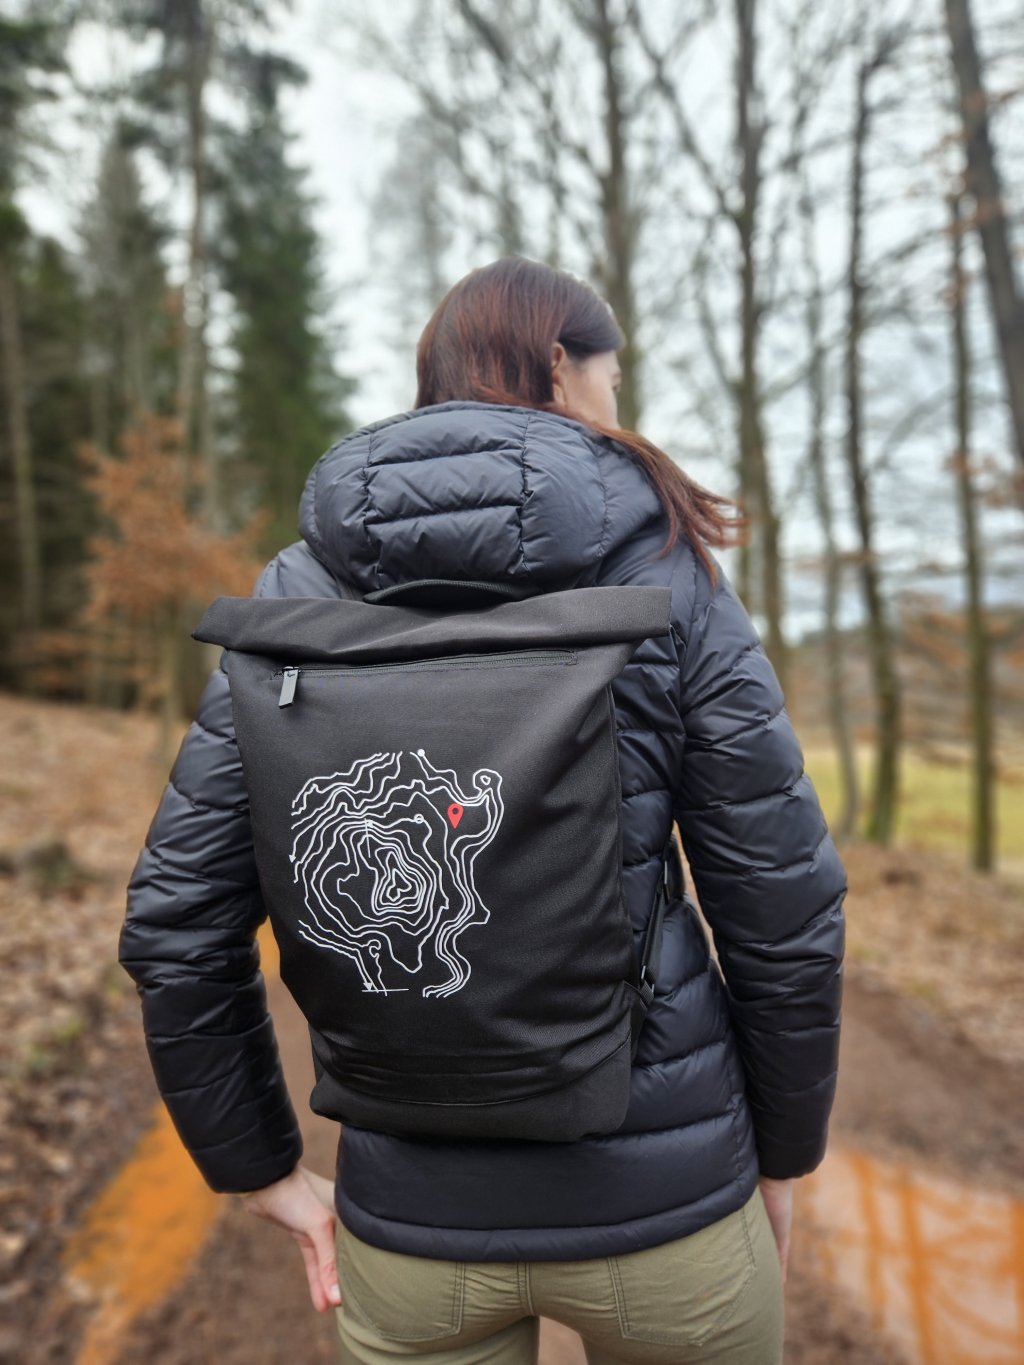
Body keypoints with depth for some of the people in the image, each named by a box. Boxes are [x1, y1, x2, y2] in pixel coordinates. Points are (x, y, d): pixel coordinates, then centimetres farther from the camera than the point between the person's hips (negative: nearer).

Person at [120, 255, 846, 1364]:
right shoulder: (662, 574, -11)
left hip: (412, 1213, 2)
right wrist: (783, 1152, 7)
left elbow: (177, 917, -5)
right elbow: (783, 909, -9)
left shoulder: (300, 587, -5)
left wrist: (262, 1169, 7)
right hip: (659, 1191, -1)